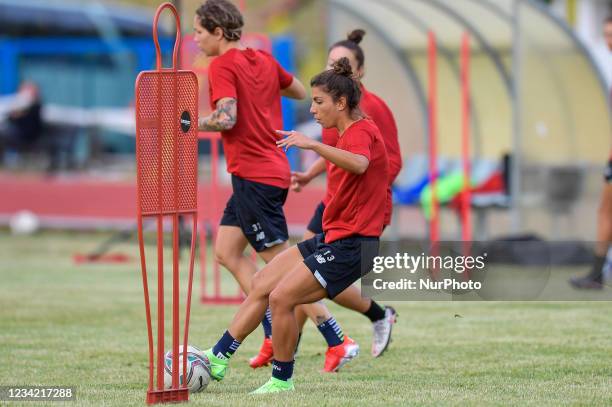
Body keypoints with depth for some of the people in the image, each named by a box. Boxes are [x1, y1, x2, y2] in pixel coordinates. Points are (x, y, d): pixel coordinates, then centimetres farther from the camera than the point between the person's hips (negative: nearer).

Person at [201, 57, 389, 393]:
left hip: (350, 244, -10)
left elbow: (359, 164, -40)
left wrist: (313, 145, -47)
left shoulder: (361, 132, -16)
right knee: (261, 285, 7)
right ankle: (218, 358, 11)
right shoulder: (348, 134, 15)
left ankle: (282, 380, 0)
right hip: (332, 237, 10)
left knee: (281, 297, -15)